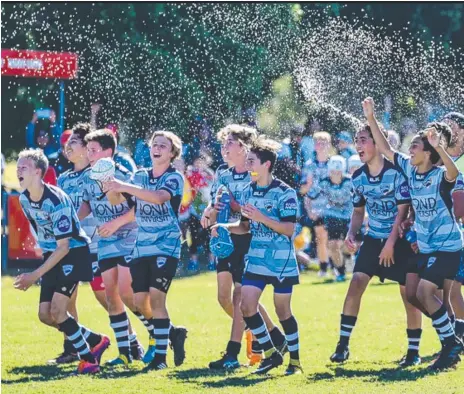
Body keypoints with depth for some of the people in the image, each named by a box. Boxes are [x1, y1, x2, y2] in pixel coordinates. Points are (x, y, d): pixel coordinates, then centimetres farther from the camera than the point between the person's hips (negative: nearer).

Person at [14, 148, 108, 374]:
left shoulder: (56, 201, -26)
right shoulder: (24, 199, -2)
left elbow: (63, 247, -25)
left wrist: (35, 275, -27)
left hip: (74, 252, -8)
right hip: (52, 254, 8)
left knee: (56, 310, -18)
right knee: (44, 315, 1)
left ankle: (88, 358, -2)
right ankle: (96, 341, 18)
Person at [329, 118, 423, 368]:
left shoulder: (396, 172, -16)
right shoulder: (358, 177, 1)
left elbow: (403, 210, -15)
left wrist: (391, 243, -18)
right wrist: (351, 234, -4)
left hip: (400, 240, -4)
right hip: (373, 239, 5)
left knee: (409, 293, -2)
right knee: (356, 283, -9)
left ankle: (414, 351, 8)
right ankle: (343, 345, -6)